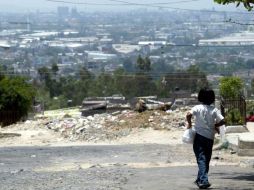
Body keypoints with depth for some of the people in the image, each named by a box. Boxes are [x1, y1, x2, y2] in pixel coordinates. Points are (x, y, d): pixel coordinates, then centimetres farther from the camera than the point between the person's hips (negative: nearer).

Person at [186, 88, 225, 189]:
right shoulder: (214, 110, -1)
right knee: (206, 159, 16)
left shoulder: (198, 108, -6)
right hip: (210, 137, 2)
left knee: (201, 159, -4)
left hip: (199, 136, -2)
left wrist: (189, 123, -4)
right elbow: (222, 121, -9)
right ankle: (200, 179, 27)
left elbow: (189, 115, -22)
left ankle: (203, 180, -18)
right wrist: (215, 125, 10)